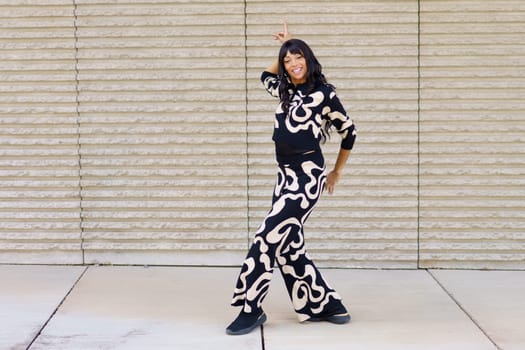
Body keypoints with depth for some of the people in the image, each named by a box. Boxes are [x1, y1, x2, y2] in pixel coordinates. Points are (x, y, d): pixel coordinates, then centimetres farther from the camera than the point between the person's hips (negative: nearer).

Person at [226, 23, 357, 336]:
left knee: (268, 237, -13)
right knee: (289, 245, 6)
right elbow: (266, 75, 36)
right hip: (286, 175, 8)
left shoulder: (324, 92, -6)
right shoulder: (287, 92, 13)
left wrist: (337, 171, 11)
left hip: (307, 176, -8)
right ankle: (328, 306, 16)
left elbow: (349, 132, 2)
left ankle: (252, 309, -7)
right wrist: (285, 46, 24)